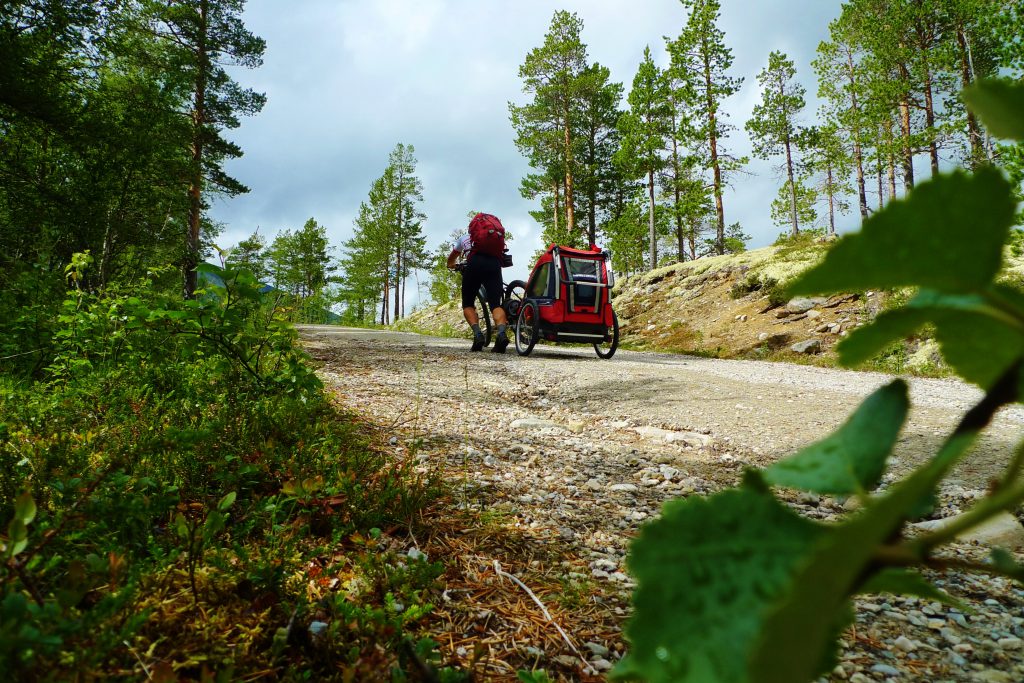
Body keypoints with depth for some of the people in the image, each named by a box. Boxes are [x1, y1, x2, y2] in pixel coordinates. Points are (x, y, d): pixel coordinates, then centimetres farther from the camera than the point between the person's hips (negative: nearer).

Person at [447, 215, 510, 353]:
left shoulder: (465, 238, 36)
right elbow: (500, 253, 41)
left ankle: (477, 334, -13)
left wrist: (453, 266, 72)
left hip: (474, 264, -1)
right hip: (494, 263, 1)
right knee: (495, 304, -3)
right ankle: (501, 333, -30)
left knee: (467, 304, 10)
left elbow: (451, 259, 50)